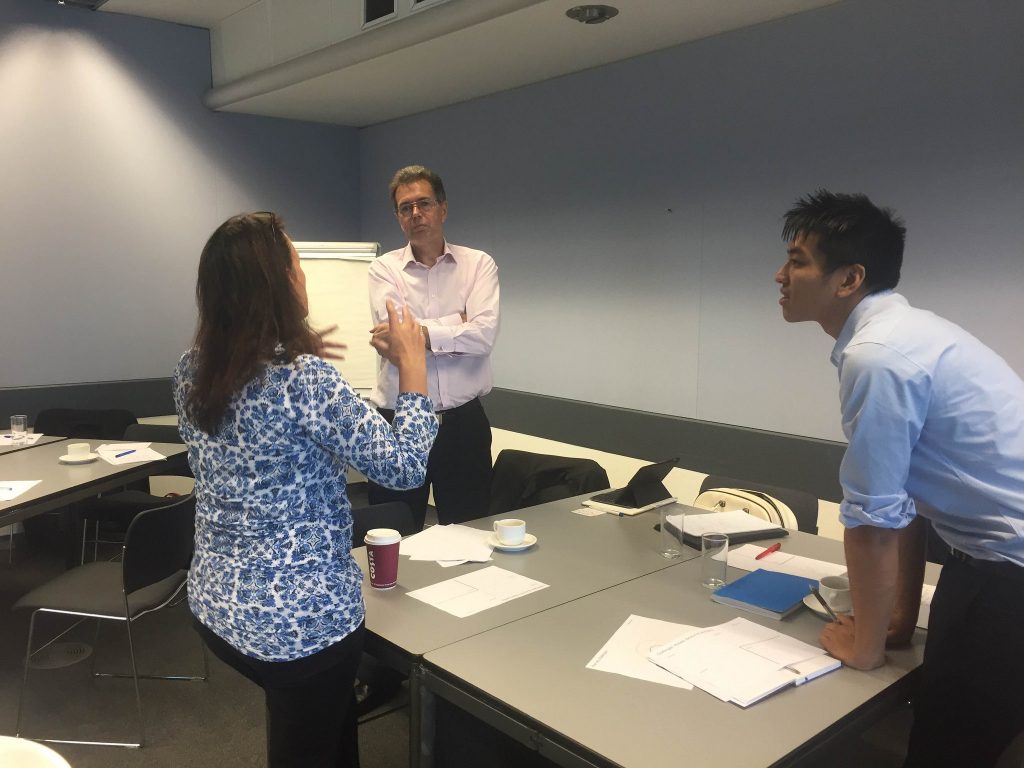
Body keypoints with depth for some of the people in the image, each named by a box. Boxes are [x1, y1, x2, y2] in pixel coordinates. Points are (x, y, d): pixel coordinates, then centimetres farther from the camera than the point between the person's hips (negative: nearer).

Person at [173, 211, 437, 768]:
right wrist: (412, 364, -11)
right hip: (300, 618, -7)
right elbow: (405, 468, -19)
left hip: (215, 603, 7)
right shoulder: (304, 378, -25)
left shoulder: (194, 369, -2)